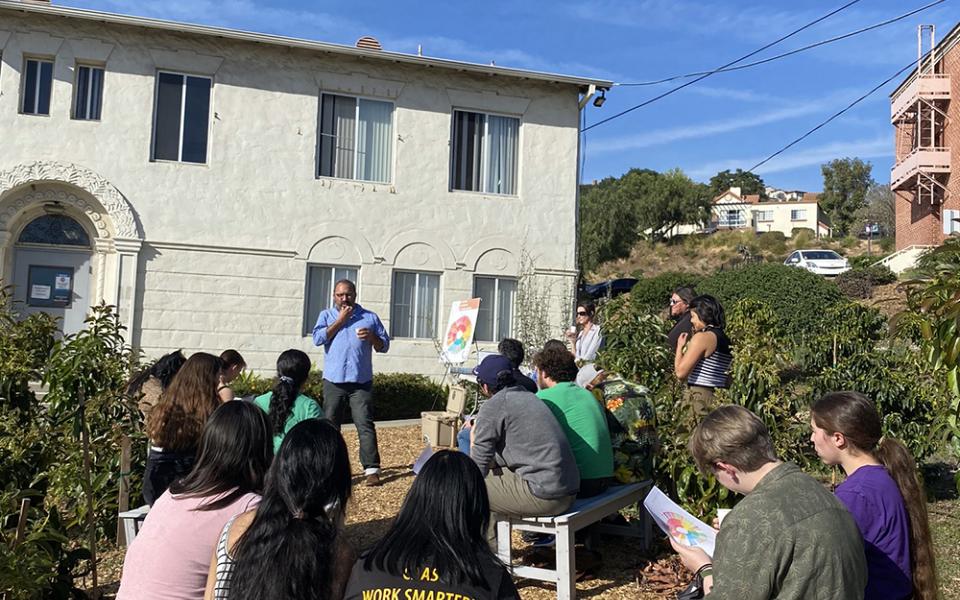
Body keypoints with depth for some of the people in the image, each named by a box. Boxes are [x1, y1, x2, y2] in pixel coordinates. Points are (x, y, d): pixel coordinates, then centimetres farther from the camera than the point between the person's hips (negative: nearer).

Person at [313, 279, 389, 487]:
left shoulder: (370, 317, 11)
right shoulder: (326, 316, 11)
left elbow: (384, 346, 10)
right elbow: (318, 339, -6)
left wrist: (372, 337, -11)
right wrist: (340, 320, -6)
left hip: (361, 382, -1)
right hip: (334, 381, 1)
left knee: (365, 424, -7)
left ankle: (372, 469, -6)